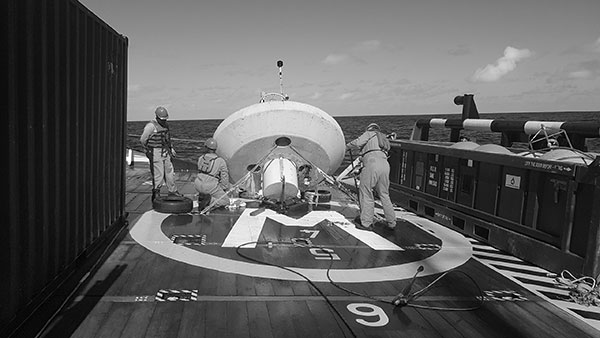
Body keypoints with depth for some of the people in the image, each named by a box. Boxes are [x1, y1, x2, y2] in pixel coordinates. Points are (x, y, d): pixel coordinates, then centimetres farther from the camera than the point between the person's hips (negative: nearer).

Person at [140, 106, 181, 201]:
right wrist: (148, 150, 0)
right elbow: (142, 140, -12)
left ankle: (172, 191, 26)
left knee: (170, 172, 13)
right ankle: (155, 195, 6)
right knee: (158, 175, -6)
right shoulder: (151, 126, -16)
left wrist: (171, 148, 18)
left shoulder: (165, 125, 10)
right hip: (156, 154, -8)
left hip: (165, 153, 8)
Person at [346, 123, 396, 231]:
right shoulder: (384, 139, 35)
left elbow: (358, 143, -2)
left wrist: (348, 146, 18)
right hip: (385, 165, 7)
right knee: (384, 195, 17)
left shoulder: (369, 133, 14)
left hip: (372, 163, -7)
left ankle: (366, 223, 6)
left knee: (366, 194, 3)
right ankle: (391, 222, 22)